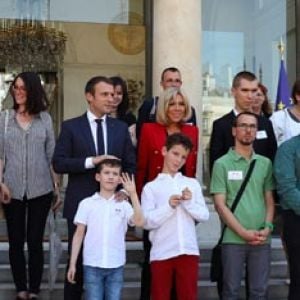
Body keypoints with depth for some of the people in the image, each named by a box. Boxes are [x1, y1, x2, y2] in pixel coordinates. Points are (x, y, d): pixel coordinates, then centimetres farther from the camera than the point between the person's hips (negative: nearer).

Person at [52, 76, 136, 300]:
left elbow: (130, 164, 9)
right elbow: (58, 163, -9)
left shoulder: (121, 127, 8)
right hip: (80, 204, -2)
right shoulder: (71, 127, -1)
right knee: (77, 259, 7)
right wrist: (91, 161, -19)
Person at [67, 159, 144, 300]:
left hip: (116, 266, 1)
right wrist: (72, 264, 1)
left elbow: (139, 222, -16)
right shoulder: (87, 203, 1)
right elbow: (79, 234, 3)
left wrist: (133, 194, -18)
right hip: (92, 265, -1)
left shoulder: (123, 205, 2)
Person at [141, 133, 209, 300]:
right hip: (161, 253, -2)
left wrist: (189, 202, -9)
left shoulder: (193, 184, 12)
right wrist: (169, 206, -15)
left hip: (189, 250, 2)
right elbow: (147, 221, -4)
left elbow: (204, 216, 8)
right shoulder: (151, 187, 3)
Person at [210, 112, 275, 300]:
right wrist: (243, 232, -11)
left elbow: (269, 200, 12)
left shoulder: (265, 163, 10)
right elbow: (220, 204, -4)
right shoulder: (222, 164, 0)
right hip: (233, 239, -3)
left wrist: (267, 228, -5)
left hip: (261, 239, 3)